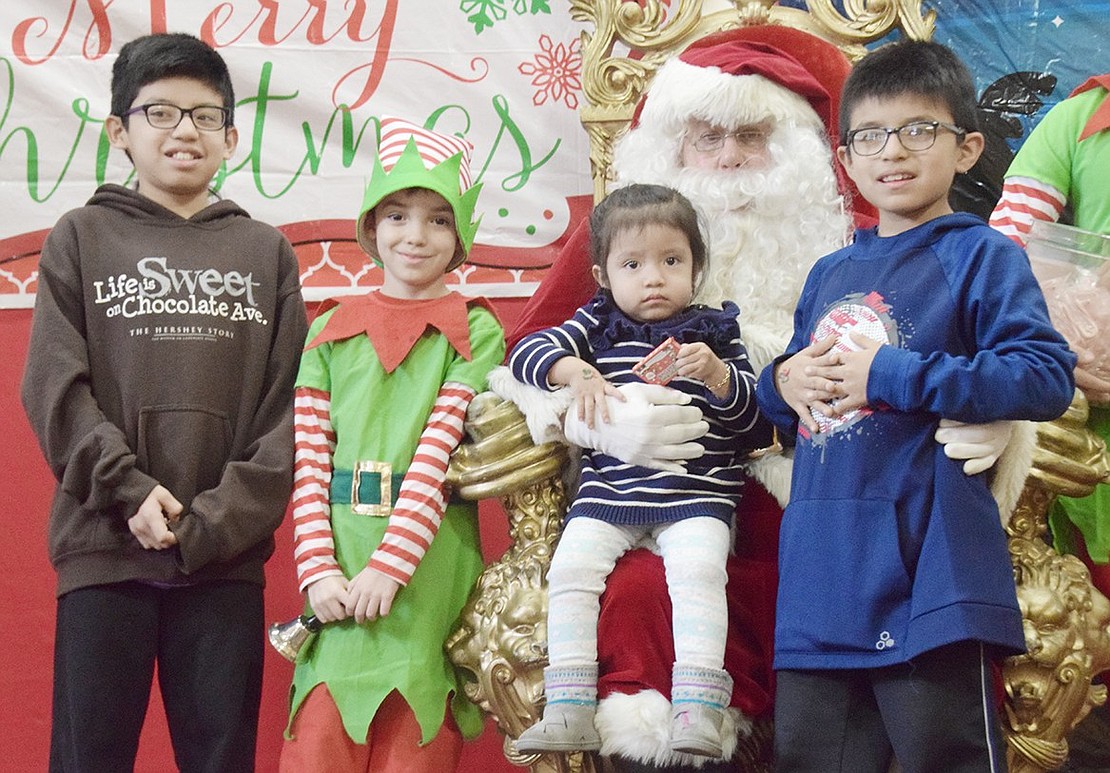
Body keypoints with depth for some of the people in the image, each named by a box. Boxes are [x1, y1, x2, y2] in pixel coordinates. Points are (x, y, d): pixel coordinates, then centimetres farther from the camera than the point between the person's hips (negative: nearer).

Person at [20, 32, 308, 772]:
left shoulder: (267, 252, 11)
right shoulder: (82, 238, 9)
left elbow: (290, 404, 3)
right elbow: (56, 389, 0)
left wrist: (219, 517, -9)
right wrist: (130, 491, -13)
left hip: (227, 557, 1)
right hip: (104, 550, -1)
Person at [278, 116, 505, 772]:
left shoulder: (474, 332, 3)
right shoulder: (333, 331, 12)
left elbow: (441, 448, -7)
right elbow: (310, 459, 5)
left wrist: (390, 565, -15)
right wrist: (319, 568, -8)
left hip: (427, 563, -2)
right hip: (339, 554, 2)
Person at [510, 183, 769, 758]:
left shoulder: (715, 331, 10)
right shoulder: (598, 326, 13)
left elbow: (750, 419, 6)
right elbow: (525, 354, 4)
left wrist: (717, 375, -13)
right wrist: (574, 370, -14)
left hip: (696, 492, -2)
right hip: (607, 491, 2)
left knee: (699, 571, -27)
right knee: (571, 568, -19)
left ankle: (698, 714, -31)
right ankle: (568, 713, -17)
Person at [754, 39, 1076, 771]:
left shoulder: (982, 256, -3)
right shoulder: (828, 275, 18)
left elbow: (1048, 377, -16)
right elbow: (786, 402, 28)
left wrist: (891, 376, -16)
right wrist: (783, 382, 2)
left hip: (926, 570, -7)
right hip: (822, 571, 7)